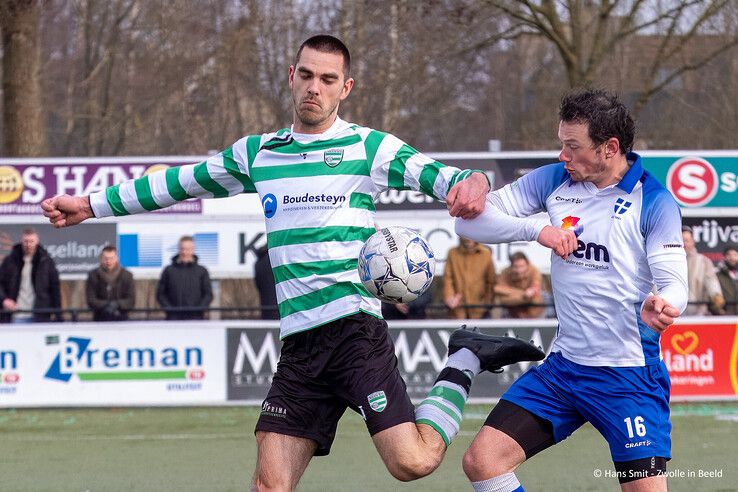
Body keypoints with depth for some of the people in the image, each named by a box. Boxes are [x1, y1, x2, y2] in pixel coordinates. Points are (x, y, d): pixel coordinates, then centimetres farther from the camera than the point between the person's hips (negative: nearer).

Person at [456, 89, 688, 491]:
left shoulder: (654, 202, -9)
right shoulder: (554, 180, 3)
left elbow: (673, 284, -13)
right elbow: (470, 220, 1)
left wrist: (660, 307, -37)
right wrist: (536, 230, -16)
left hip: (629, 375, -5)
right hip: (563, 366, 5)